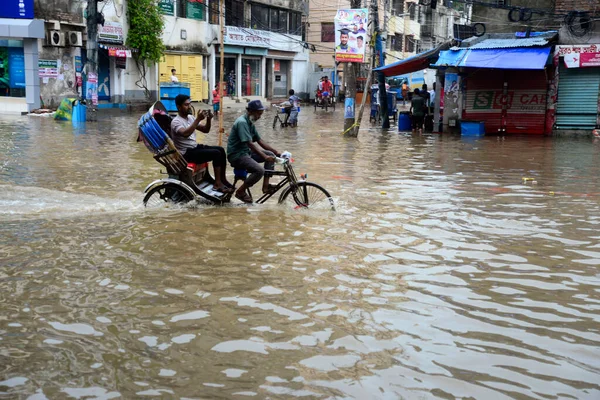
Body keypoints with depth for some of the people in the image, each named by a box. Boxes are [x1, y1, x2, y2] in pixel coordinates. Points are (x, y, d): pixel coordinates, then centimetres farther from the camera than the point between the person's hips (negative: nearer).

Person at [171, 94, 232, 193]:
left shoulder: (190, 118, 10)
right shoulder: (176, 122, -17)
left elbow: (205, 130, 11)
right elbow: (186, 134, -37)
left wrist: (208, 120, -9)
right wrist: (198, 119, -37)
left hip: (195, 147, 8)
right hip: (186, 153, -8)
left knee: (220, 149, -5)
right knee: (216, 153, -21)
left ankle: (223, 179, 2)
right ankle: (217, 183, -14)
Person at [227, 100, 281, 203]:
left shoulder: (250, 123, 11)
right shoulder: (242, 122, -20)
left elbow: (260, 141, 13)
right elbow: (250, 144, -27)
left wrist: (276, 152, 5)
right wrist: (265, 157, -29)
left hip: (246, 152, 10)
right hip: (236, 155, -10)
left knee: (271, 155, 5)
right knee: (259, 170, -28)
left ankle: (266, 185, 5)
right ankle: (240, 191, -11)